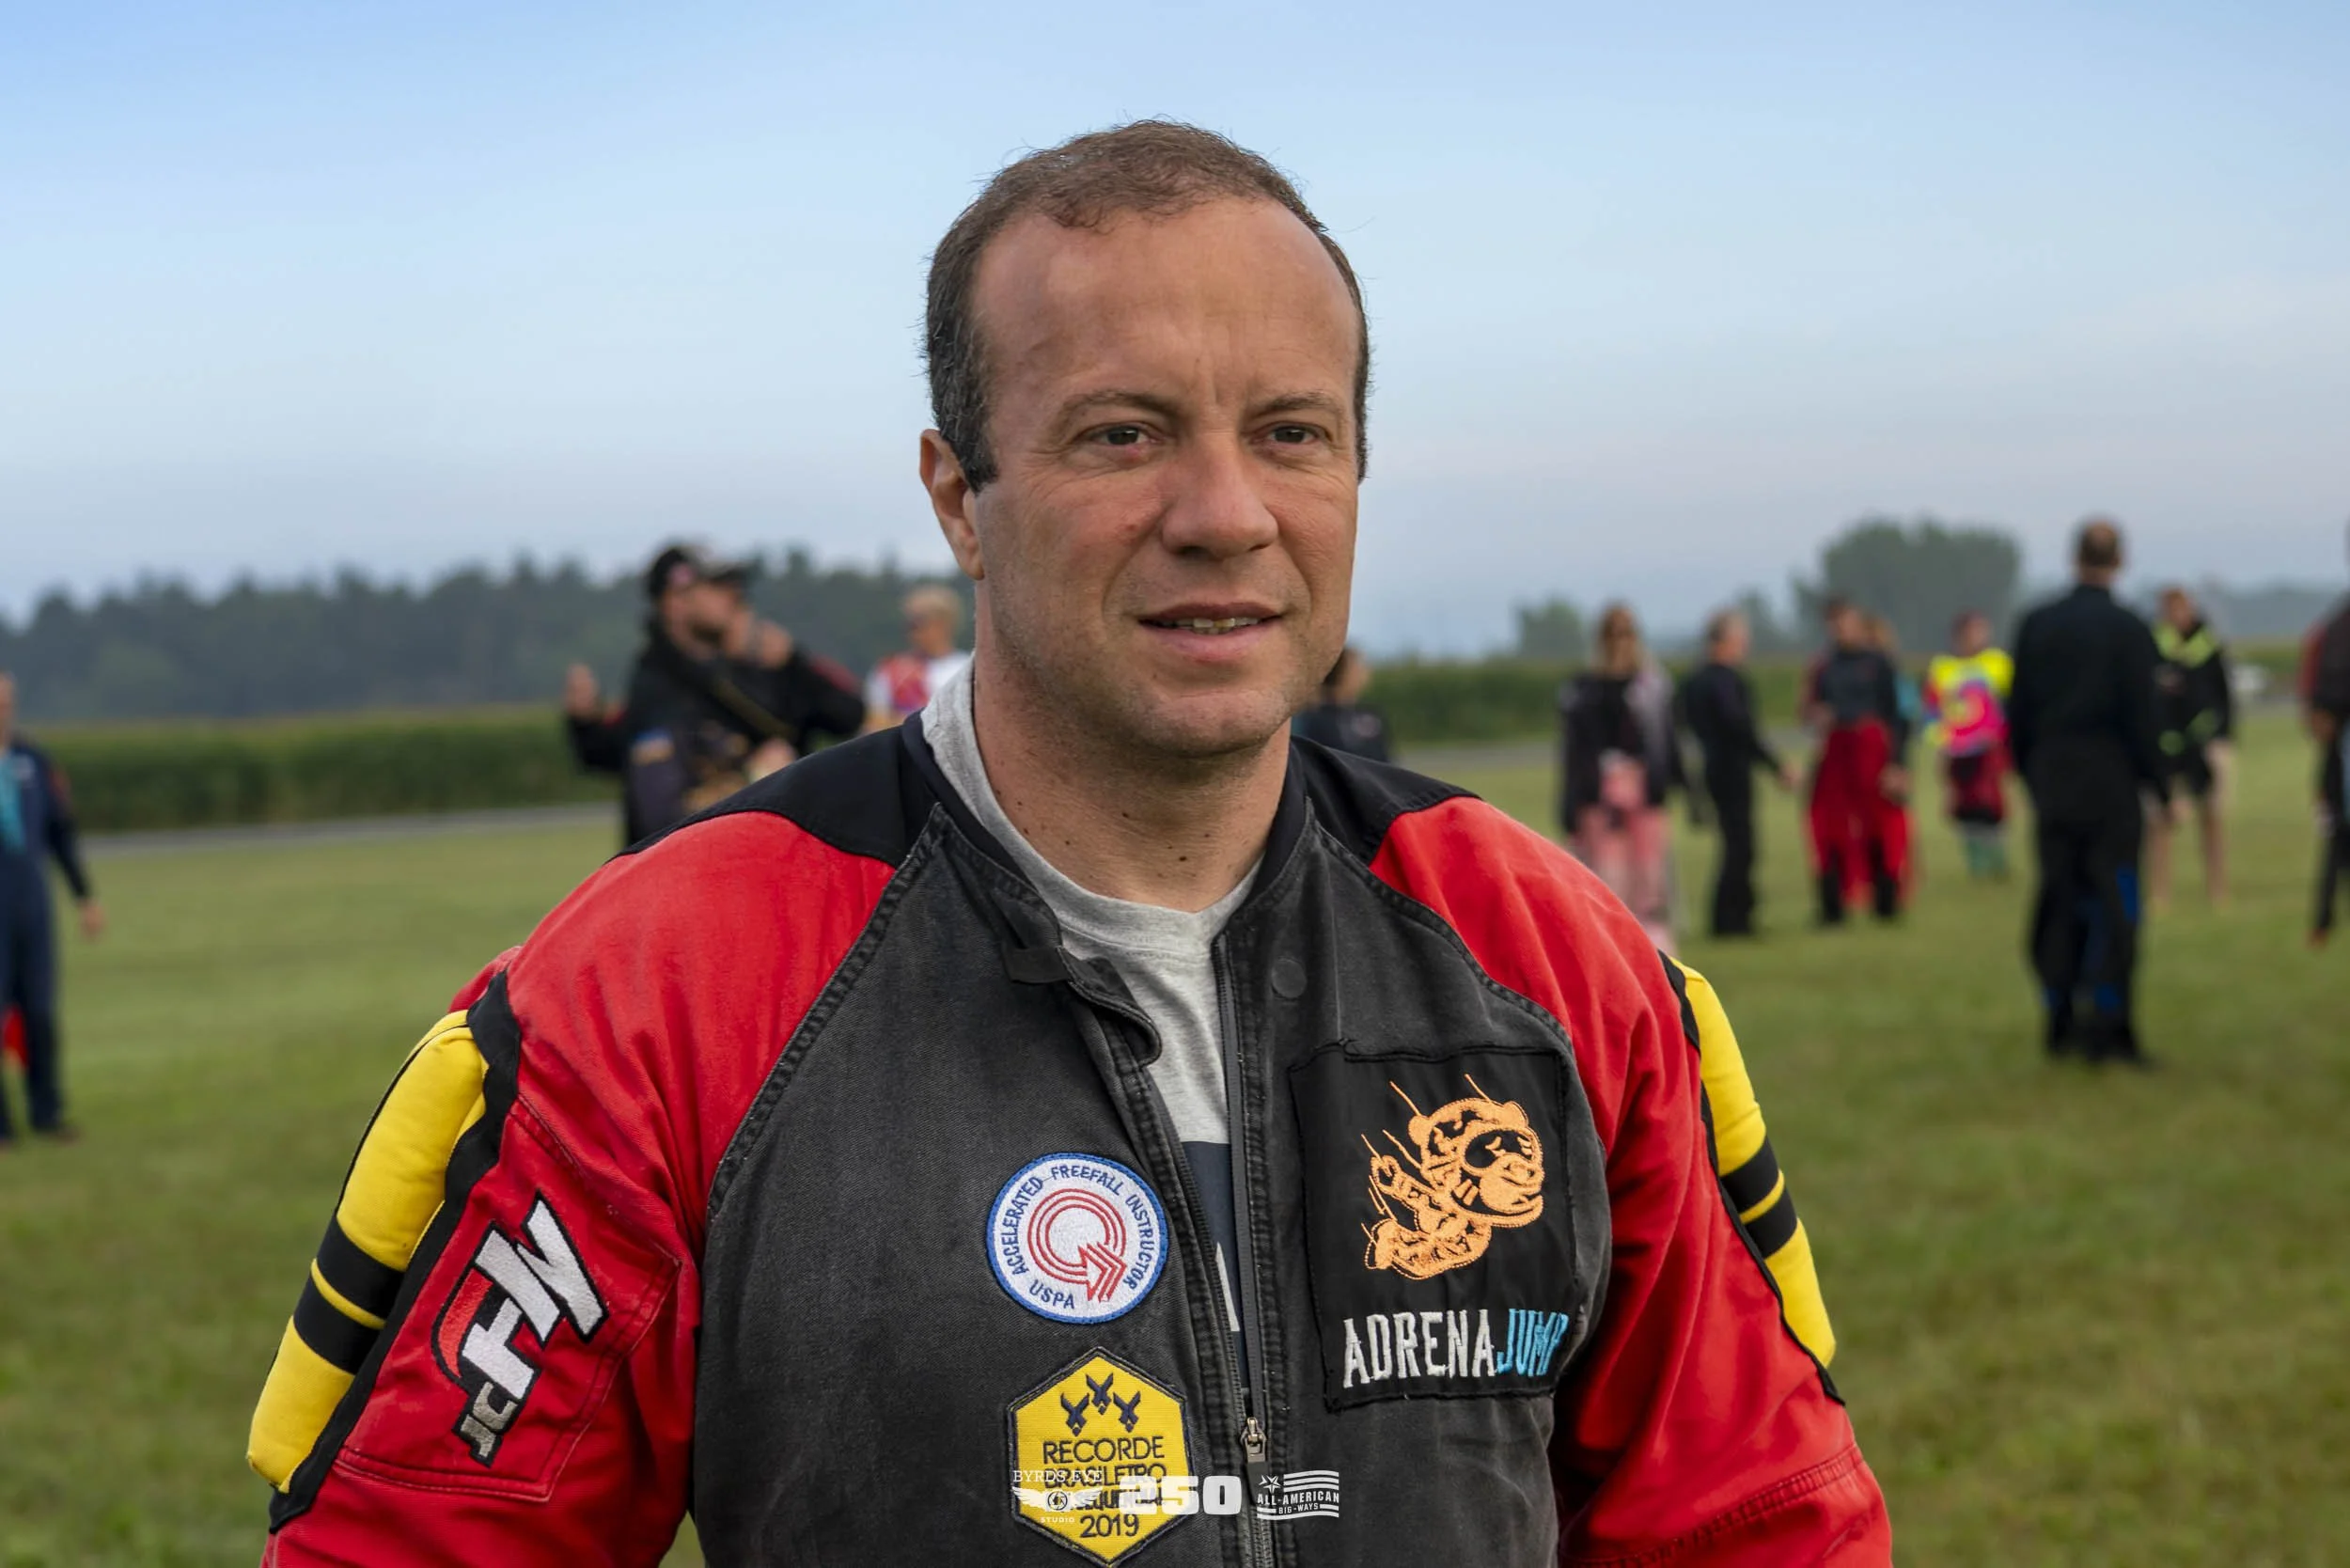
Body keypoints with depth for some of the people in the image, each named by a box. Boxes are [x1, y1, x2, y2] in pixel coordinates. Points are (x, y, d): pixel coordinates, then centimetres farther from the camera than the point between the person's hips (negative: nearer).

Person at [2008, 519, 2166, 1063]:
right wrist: (2160, 786, -2)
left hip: (2052, 782, 4)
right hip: (2110, 784, -4)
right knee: (2113, 906, -1)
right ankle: (2108, 1031, -4)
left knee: (2058, 902, 11)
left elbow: (2018, 713, 5)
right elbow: (2140, 717, -10)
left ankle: (2061, 1023, 16)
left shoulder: (2036, 626, 3)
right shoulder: (2129, 630, -9)